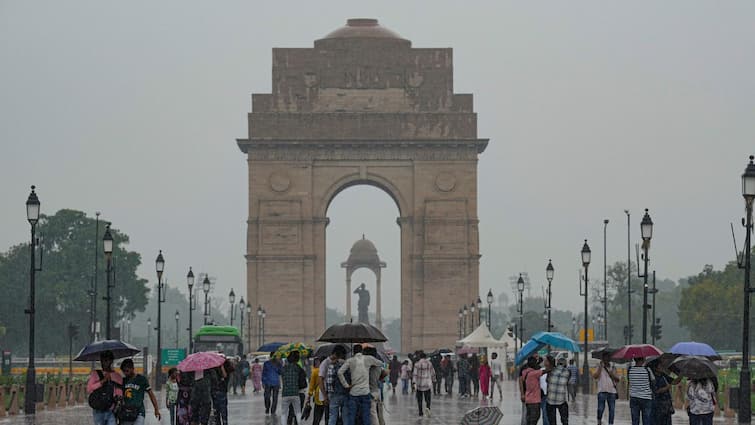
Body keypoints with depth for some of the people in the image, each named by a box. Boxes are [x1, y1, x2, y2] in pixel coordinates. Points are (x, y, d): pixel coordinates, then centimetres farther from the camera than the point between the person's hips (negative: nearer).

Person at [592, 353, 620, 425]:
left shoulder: (613, 368, 13)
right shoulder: (599, 368, 5)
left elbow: (617, 379, 11)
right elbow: (595, 376, -11)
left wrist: (612, 374, -8)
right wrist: (601, 367, -14)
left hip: (612, 391, 3)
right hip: (602, 391, -3)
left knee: (612, 409, 2)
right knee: (601, 408, -10)